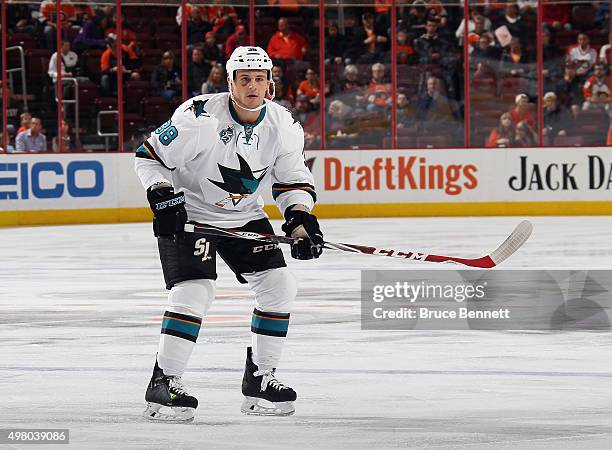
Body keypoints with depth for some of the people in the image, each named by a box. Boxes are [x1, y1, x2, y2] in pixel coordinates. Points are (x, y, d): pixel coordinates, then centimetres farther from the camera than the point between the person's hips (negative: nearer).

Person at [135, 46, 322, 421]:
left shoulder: (284, 126, -8)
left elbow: (293, 179, 3)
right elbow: (150, 156, -15)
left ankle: (260, 379, 11)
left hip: (244, 217, 6)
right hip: (188, 214, -6)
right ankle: (163, 384, -13)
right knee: (195, 291, -21)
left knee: (279, 285, -2)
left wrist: (300, 218, -13)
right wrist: (163, 196, -27)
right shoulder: (200, 118, -25)